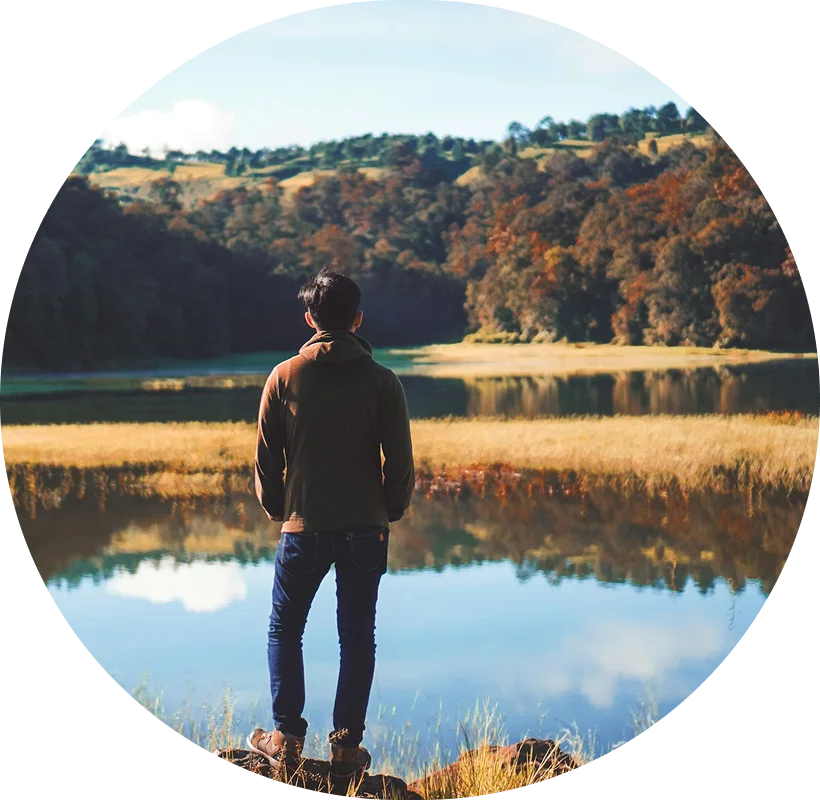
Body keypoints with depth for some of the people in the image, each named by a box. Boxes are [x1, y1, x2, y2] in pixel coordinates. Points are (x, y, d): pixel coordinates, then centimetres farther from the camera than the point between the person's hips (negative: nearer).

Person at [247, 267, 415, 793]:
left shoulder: (285, 377, -4)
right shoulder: (382, 381, -4)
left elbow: (267, 458, 0)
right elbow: (400, 461, -2)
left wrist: (277, 510, 16)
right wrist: (389, 513, 13)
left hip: (304, 527, 0)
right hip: (366, 528, 1)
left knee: (285, 630, 15)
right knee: (358, 637, 8)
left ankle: (287, 739, 14)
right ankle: (347, 748, 9)